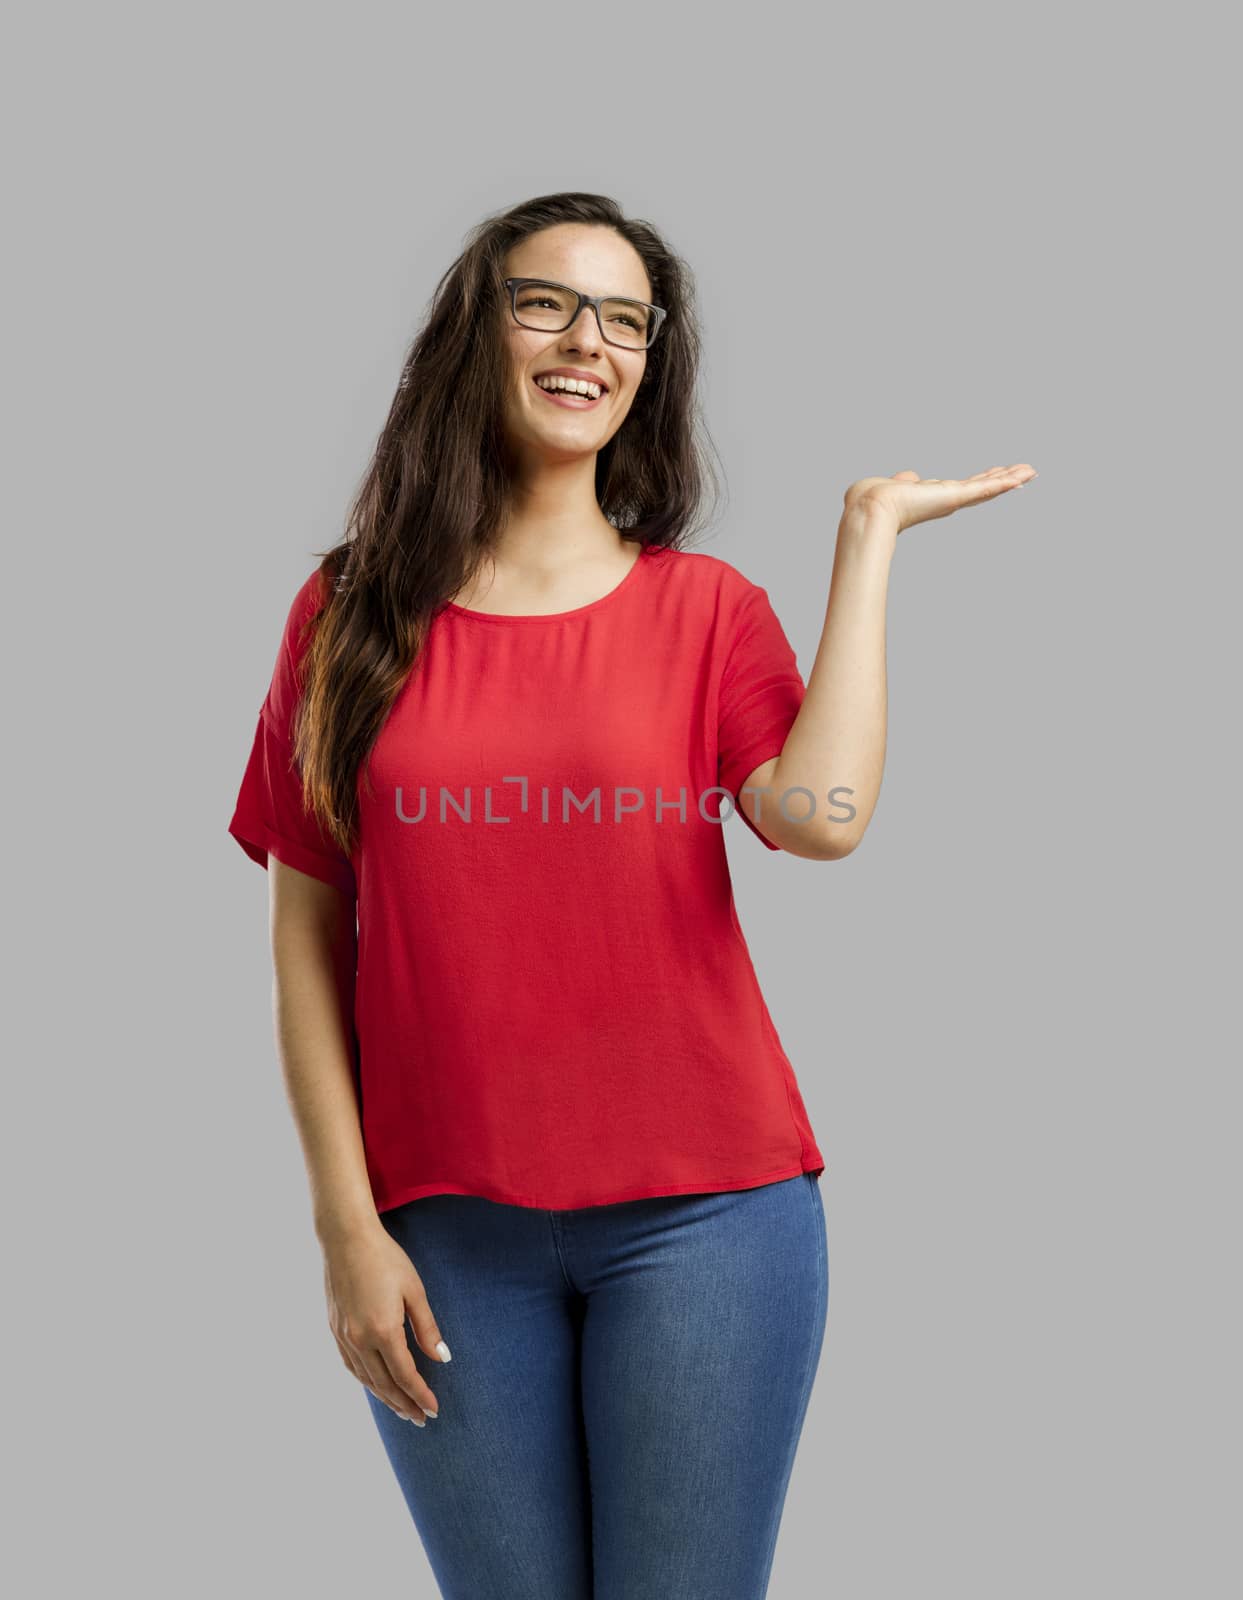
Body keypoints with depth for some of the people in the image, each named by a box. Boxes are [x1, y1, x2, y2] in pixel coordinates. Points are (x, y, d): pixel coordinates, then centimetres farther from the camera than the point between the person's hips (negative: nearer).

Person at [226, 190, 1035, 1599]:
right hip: (446, 1223, 1)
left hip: (702, 1213, 0)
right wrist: (347, 1222, -2)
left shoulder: (706, 607, 4)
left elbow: (821, 815, -16)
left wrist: (867, 533, -7)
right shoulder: (351, 614, 4)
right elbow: (307, 939, 3)